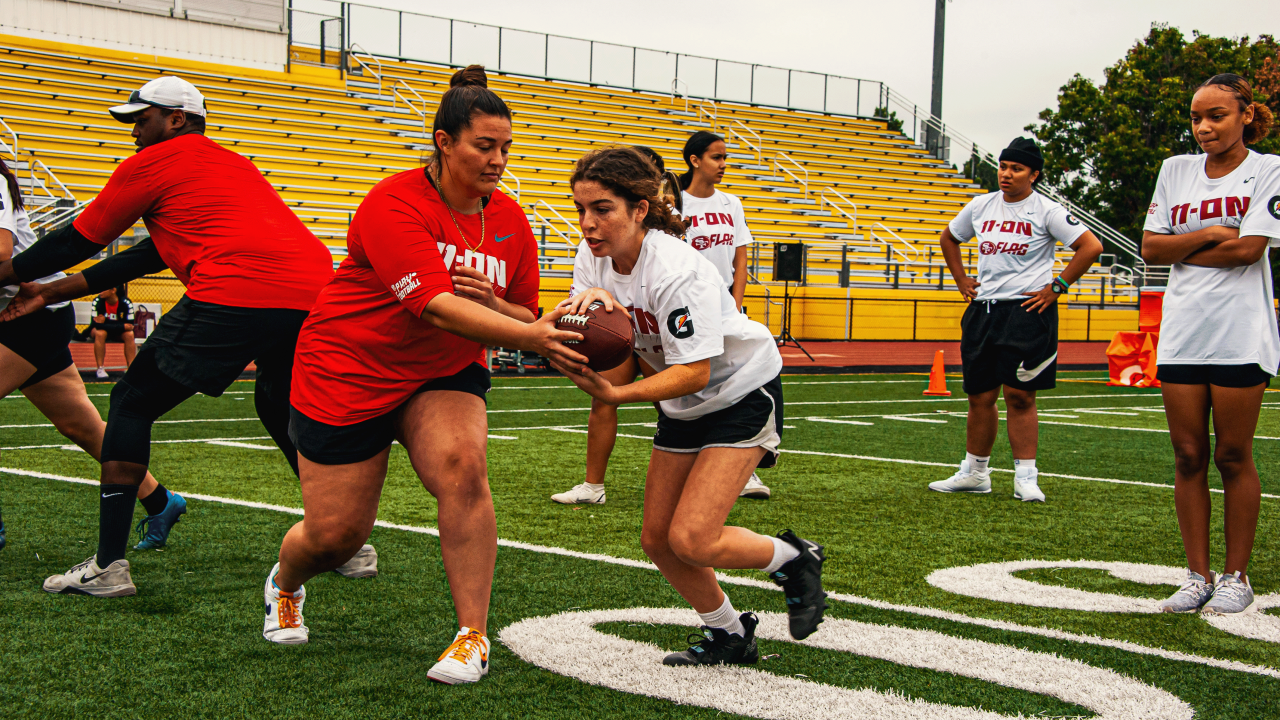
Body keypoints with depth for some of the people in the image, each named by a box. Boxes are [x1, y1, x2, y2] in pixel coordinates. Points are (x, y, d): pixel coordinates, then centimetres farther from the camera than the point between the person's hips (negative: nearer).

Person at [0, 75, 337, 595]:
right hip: (314, 290, 7)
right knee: (281, 408, 30)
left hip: (235, 293, -7)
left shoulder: (156, 163, 12)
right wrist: (53, 292, 37)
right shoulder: (232, 163, 32)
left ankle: (108, 565, 3)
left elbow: (79, 241, 19)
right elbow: (153, 254, 34)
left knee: (132, 404, 8)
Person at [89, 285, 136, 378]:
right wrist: (122, 326, -34)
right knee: (100, 333, -33)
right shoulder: (98, 301, -23)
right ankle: (100, 369, -26)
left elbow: (130, 325, -22)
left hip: (119, 332, 1)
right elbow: (96, 325, -28)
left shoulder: (126, 303, -20)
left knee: (129, 334, -28)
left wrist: (105, 323, -30)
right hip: (103, 329, -1)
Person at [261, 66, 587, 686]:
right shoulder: (394, 205, -24)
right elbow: (435, 307, -36)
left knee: (462, 467, -28)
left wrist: (495, 306, -21)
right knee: (335, 536, 3)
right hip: (346, 374, -4)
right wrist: (530, 335, -47)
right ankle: (284, 586, 42)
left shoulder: (510, 222, -4)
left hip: (444, 377, 4)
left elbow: (524, 320, 3)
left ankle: (473, 637, -18)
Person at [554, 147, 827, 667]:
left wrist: (617, 394, -44)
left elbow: (694, 371, -33)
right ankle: (730, 636, 27)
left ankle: (794, 559, 11)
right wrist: (592, 307, -40)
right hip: (684, 406, 8)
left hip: (743, 393, -7)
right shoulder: (593, 262, -9)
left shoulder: (677, 271, -30)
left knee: (691, 540, -17)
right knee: (657, 541, 5)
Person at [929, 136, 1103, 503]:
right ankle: (975, 472, 20)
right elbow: (949, 238, 28)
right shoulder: (981, 206, 10)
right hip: (983, 308, 5)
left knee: (1020, 396, -6)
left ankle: (1026, 477, 2)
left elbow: (1091, 247, -8)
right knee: (980, 396, 8)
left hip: (1028, 311, -5)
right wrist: (961, 279, 17)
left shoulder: (1046, 211, -5)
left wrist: (1056, 287, -9)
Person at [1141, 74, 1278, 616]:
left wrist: (1182, 250, -2)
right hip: (1181, 332, 4)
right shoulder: (1176, 170, 12)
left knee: (1233, 457, 0)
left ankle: (1236, 576, 12)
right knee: (1188, 456, 4)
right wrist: (1208, 235, -7)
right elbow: (1150, 248, 6)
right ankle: (1198, 575, 12)